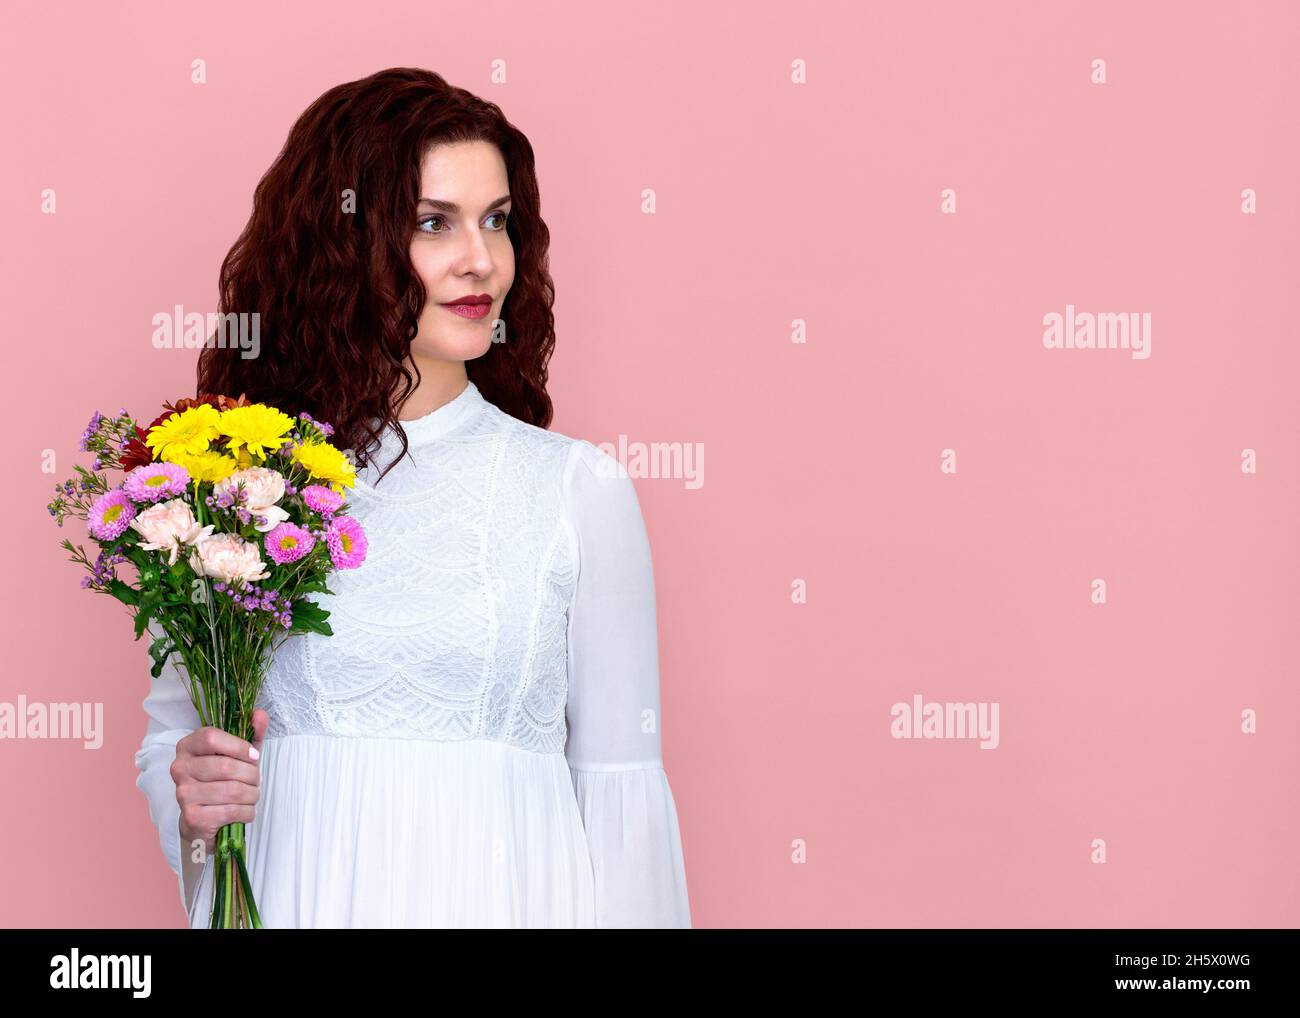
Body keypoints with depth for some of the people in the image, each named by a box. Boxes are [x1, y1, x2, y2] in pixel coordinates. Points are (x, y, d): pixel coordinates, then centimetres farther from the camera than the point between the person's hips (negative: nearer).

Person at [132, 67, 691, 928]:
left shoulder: (580, 490, -5)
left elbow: (620, 790, -2)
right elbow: (171, 726, 10)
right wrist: (190, 794, -10)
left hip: (505, 893, -1)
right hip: (294, 895, 1)